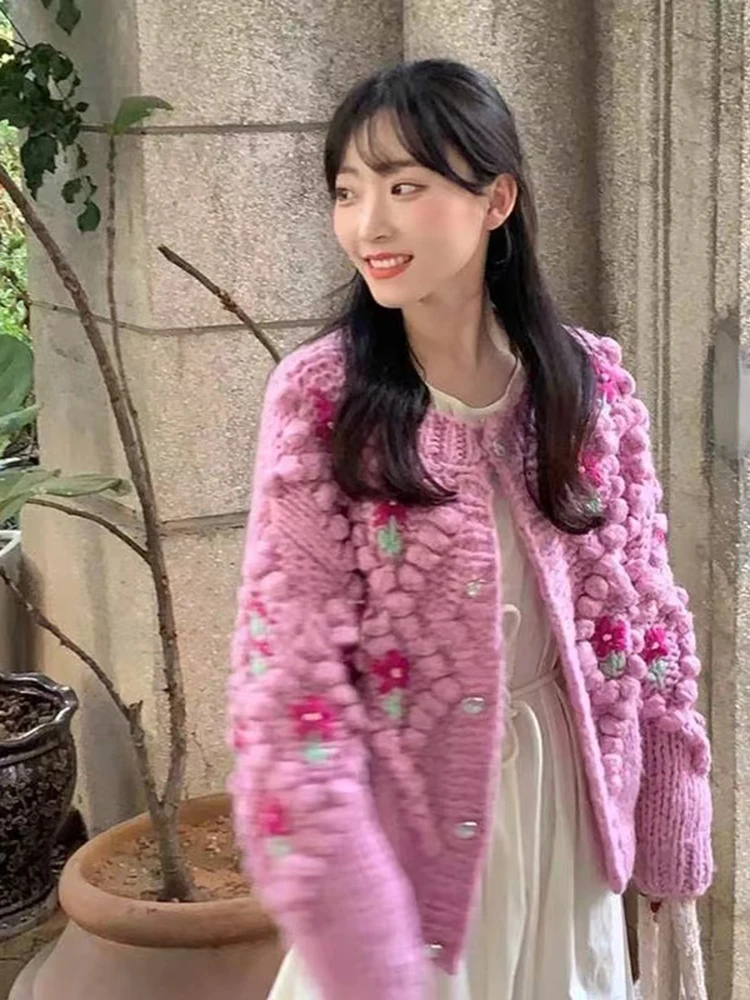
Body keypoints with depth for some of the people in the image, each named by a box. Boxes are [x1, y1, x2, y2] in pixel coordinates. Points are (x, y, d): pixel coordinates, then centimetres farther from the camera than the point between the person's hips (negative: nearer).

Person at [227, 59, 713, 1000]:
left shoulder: (593, 381, -5)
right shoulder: (318, 395, -14)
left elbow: (645, 610, 3)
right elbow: (292, 666, -15)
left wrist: (671, 823, 6)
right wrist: (346, 923, -19)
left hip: (564, 789, 3)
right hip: (404, 800, -2)